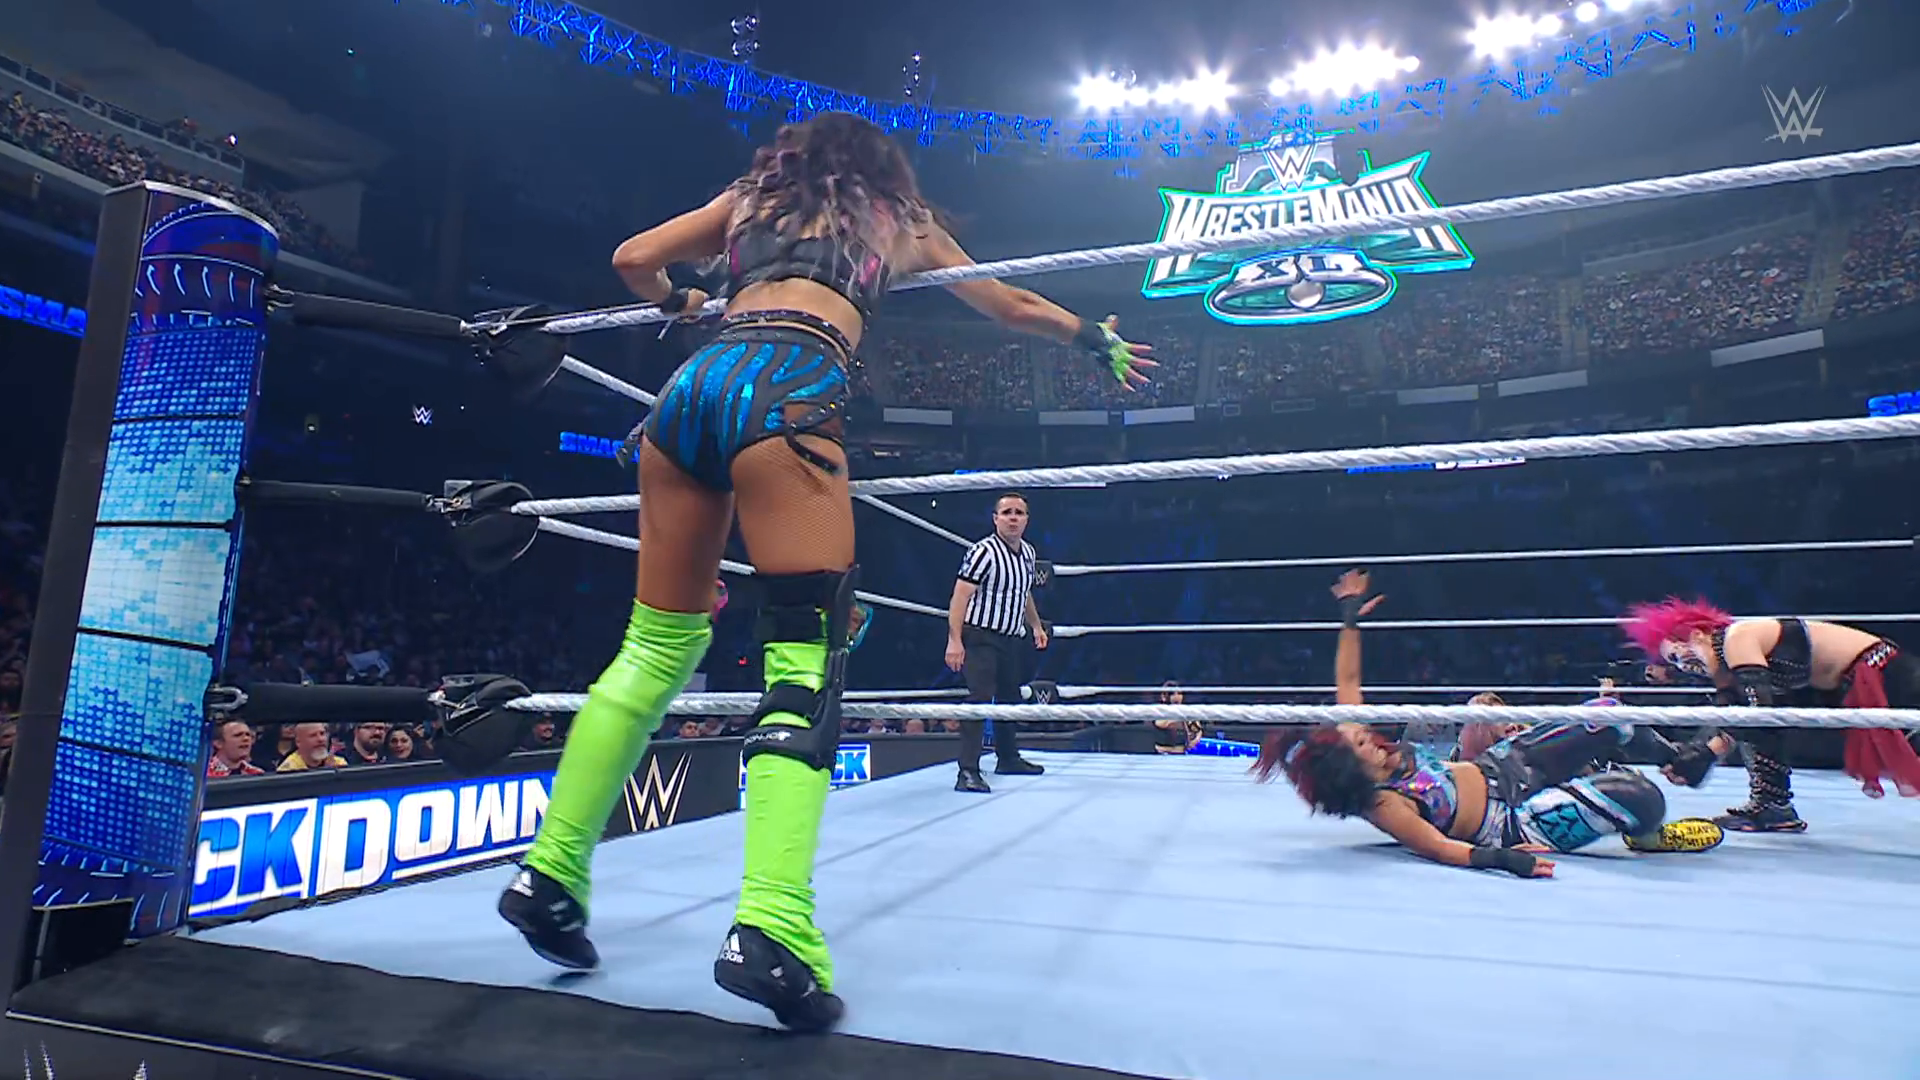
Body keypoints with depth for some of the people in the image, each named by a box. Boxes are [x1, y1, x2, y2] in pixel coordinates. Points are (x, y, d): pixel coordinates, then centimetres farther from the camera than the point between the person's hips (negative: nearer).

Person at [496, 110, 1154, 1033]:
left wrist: (678, 305, 45)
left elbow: (633, 260, 23)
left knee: (657, 644, 10)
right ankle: (773, 934, -26)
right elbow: (1012, 307, 37)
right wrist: (1099, 342, 53)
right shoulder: (900, 218, 28)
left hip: (696, 379, 5)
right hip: (789, 386, -4)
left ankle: (550, 876, 10)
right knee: (807, 658, -11)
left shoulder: (749, 195, 32)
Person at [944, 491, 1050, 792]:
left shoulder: (1029, 553, 10)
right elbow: (960, 596, -19)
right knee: (979, 699, -15)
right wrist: (954, 641, -26)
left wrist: (1036, 625, 27)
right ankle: (968, 771, -13)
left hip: (1013, 640, 8)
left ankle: (1008, 758, 35)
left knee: (1010, 699, 18)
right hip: (981, 638, -8)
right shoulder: (984, 551, -15)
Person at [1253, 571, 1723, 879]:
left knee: (1608, 718, 7)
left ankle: (1677, 756, 39)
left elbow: (1347, 682, -2)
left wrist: (1350, 620, -3)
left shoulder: (1348, 743, -12)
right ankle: (1647, 836, 16)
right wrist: (1500, 858, -51)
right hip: (1517, 822, -9)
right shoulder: (1383, 806, -33)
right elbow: (1437, 848, -36)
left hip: (1496, 765, 9)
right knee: (1644, 801, -22)